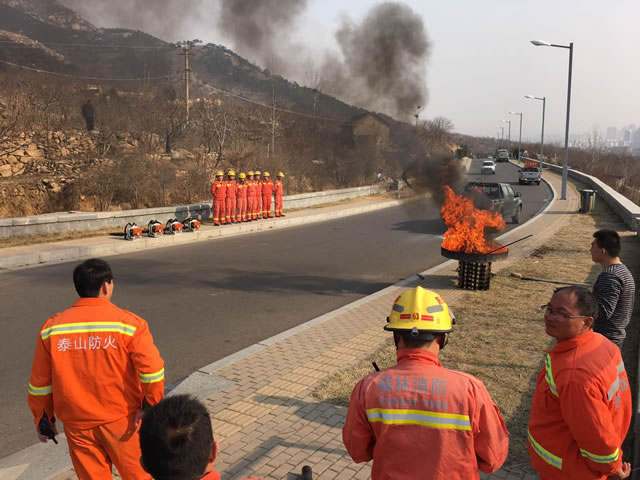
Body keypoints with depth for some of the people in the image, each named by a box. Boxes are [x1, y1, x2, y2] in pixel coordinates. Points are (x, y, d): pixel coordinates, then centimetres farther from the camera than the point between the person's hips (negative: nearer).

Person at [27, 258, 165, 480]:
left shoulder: (52, 327, -5)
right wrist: (151, 404, -7)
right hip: (122, 421, -3)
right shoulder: (128, 323, -15)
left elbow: (39, 382, 3)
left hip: (77, 423, 3)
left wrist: (43, 417, 16)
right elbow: (152, 370, -21)